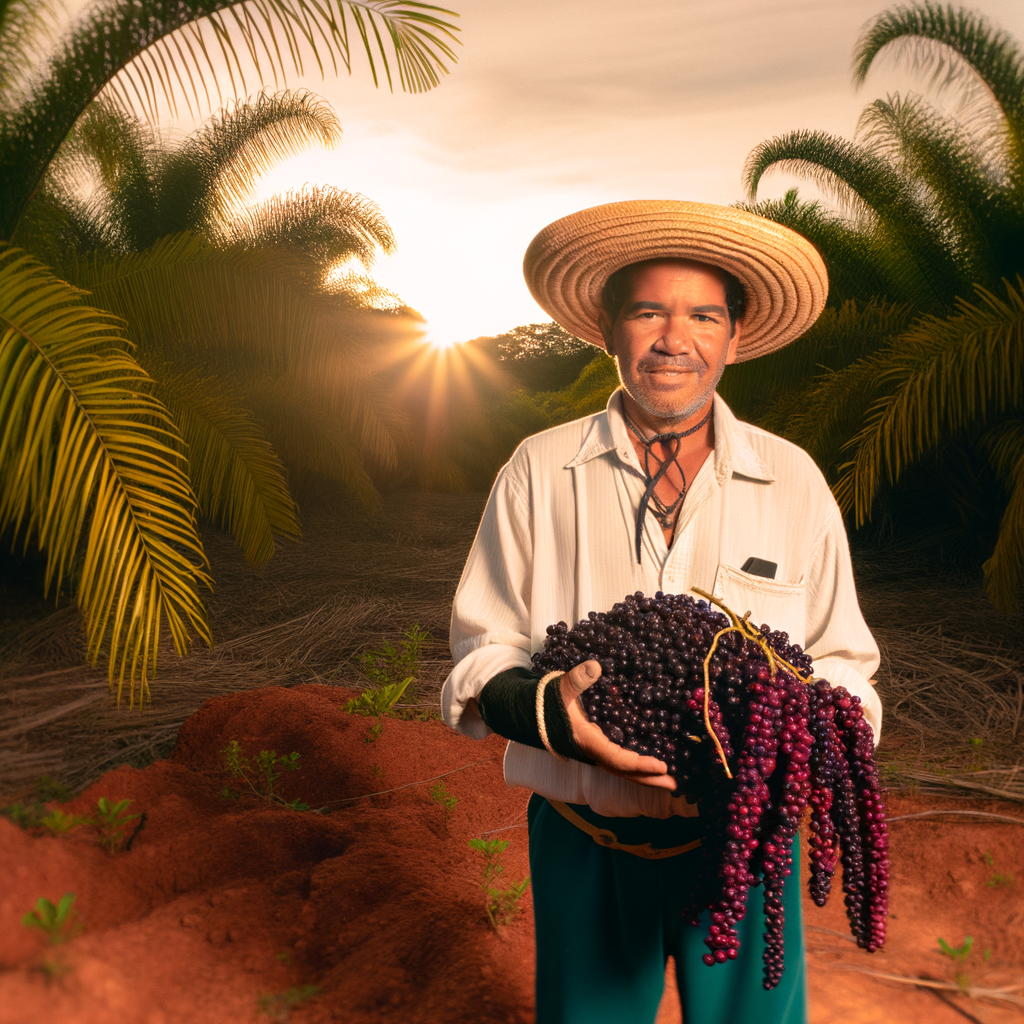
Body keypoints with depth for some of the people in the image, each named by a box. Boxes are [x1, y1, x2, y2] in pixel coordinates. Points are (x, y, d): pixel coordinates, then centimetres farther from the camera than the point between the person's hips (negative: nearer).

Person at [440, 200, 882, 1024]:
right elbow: (481, 655, -1)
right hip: (584, 845, 0)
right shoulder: (539, 472, -4)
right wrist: (548, 710, -22)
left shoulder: (795, 483, -1)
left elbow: (845, 668, 5)